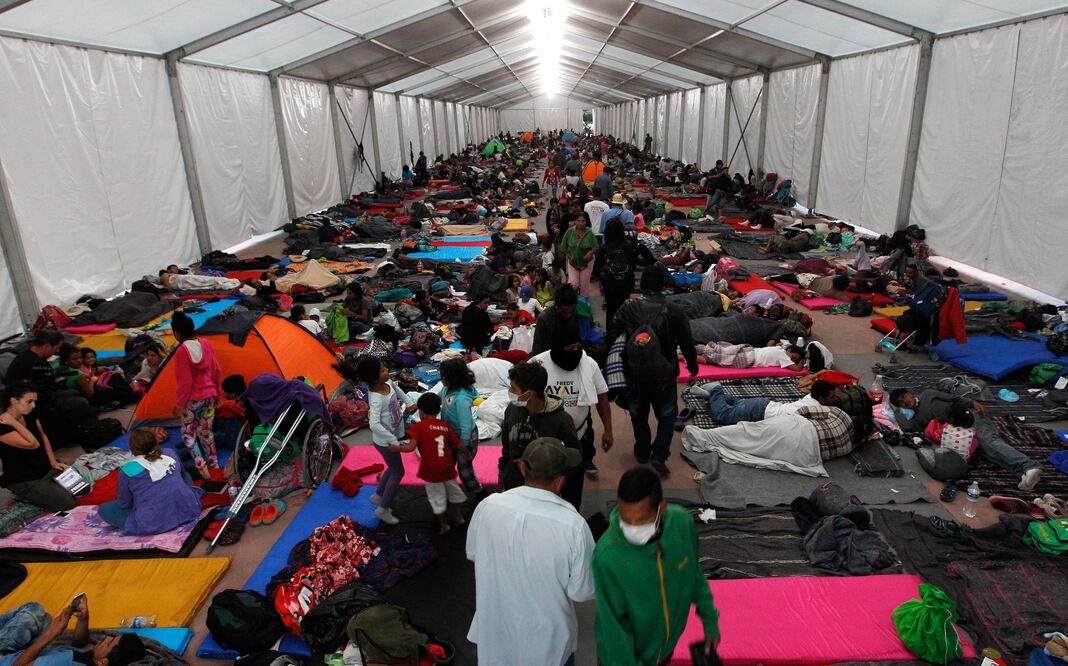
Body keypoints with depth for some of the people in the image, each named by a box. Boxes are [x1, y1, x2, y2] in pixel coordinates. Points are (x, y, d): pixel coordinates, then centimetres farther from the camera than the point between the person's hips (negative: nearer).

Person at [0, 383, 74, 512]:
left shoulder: (30, 414, 0)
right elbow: (33, 444, -31)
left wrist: (53, 462, 4)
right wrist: (13, 422, -27)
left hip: (47, 468, 8)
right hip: (24, 481, -8)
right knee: (67, 503, -18)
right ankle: (29, 496, 7)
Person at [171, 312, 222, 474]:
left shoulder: (181, 352, -19)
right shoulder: (206, 344, -1)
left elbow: (185, 383, -17)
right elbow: (217, 370, 7)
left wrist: (178, 404, -6)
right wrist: (218, 392, 19)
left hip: (192, 399, -6)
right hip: (209, 396, 6)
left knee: (187, 433, 10)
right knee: (206, 431, 19)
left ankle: (201, 466, 0)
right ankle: (214, 463, 25)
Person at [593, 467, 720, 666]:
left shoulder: (682, 522, -21)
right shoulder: (607, 556, -35)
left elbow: (694, 573, -2)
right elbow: (612, 626, -23)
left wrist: (710, 621, 5)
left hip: (666, 645, 5)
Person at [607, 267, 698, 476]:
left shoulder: (627, 308, -7)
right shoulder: (674, 311, -10)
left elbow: (610, 337, -5)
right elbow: (687, 343, -3)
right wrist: (693, 366, 15)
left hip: (635, 373, 2)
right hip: (663, 374, -1)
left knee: (638, 414, 22)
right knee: (667, 414, 16)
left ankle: (642, 453, 34)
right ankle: (658, 456, 6)